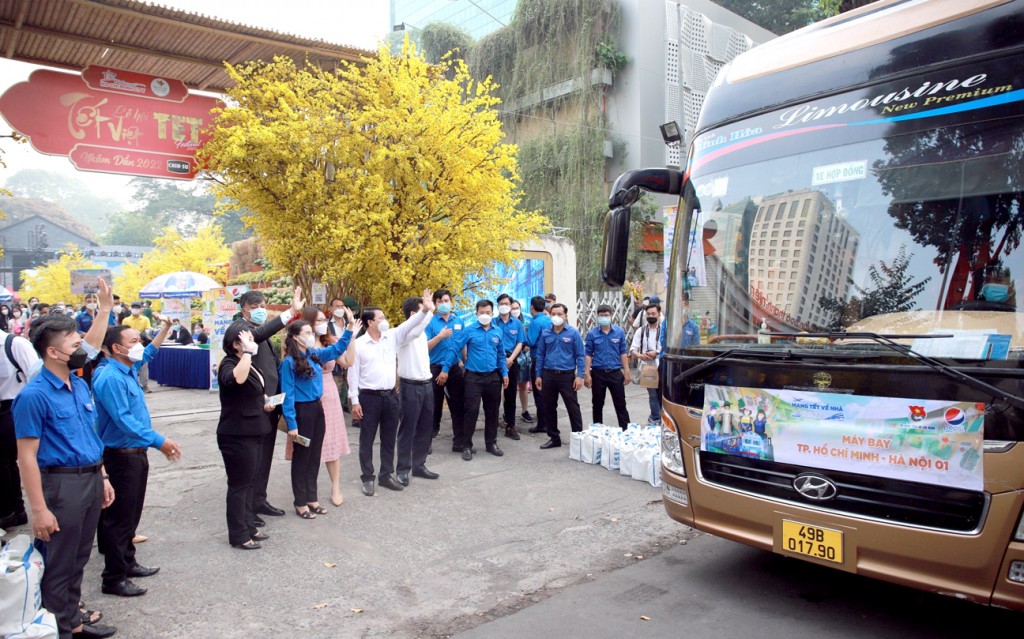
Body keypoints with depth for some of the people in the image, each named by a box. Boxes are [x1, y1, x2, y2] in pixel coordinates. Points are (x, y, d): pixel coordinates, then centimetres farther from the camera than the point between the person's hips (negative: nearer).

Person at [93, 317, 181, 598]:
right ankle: (114, 578, 8)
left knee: (131, 514, 19)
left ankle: (127, 562, 32)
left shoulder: (128, 368, 7)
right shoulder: (111, 378, -22)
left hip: (136, 453, 10)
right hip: (121, 456, -10)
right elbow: (123, 419, -28)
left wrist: (165, 329, 25)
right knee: (120, 517, -2)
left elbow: (148, 354, 30)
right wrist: (158, 441, -32)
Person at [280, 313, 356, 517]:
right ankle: (300, 502, 18)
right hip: (302, 411, -7)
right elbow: (287, 394, -15)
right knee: (301, 457, 5)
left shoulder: (314, 354, 5)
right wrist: (291, 424, -17)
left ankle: (311, 498, 26)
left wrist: (350, 330, 10)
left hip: (317, 408, 7)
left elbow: (336, 349, 20)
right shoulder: (289, 362, -15)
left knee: (315, 456, 14)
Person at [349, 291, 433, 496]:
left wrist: (426, 310, -16)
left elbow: (411, 327, 0)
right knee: (367, 440, 6)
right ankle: (367, 478, 18)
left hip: (390, 395, 4)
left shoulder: (392, 337, 5)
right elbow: (353, 373, -6)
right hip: (369, 397, -4)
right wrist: (354, 400, -9)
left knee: (389, 439, 13)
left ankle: (386, 475, 26)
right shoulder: (359, 344, -6)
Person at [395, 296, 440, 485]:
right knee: (407, 430, 1)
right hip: (411, 386, -8)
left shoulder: (422, 332, 12)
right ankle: (403, 469, 12)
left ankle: (419, 465, 24)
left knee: (425, 428, 12)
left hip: (426, 385, 8)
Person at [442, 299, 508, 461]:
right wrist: (445, 368, -11)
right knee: (472, 411, -4)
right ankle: (467, 446, 8)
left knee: (492, 411, 11)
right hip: (474, 377, -4)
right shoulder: (469, 331, -6)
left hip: (493, 377, 4)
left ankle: (491, 443, 25)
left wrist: (504, 373, 9)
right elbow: (455, 349, -7)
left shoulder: (497, 332, 6)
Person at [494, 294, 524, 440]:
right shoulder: (493, 322, 1)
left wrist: (510, 359, -10)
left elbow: (520, 343, 4)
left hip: (512, 361, 2)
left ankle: (510, 426, 11)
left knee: (510, 393, 6)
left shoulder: (517, 323, 7)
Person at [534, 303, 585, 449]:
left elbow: (580, 355, -4)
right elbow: (540, 355, 9)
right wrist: (538, 375, 5)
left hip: (567, 375, -4)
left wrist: (579, 376, -11)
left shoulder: (573, 333, -4)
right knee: (548, 408, 10)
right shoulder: (545, 333, 5)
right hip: (548, 375, 4)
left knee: (573, 408, 1)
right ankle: (554, 438, 24)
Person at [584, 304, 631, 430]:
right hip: (598, 373, 0)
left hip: (615, 373, 0)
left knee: (620, 403, 5)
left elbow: (623, 353, 4)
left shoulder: (619, 332, 0)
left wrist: (626, 372, 1)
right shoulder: (592, 334, -3)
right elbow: (588, 354, -2)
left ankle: (626, 429, 13)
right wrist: (587, 374, -6)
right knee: (598, 404, 11)